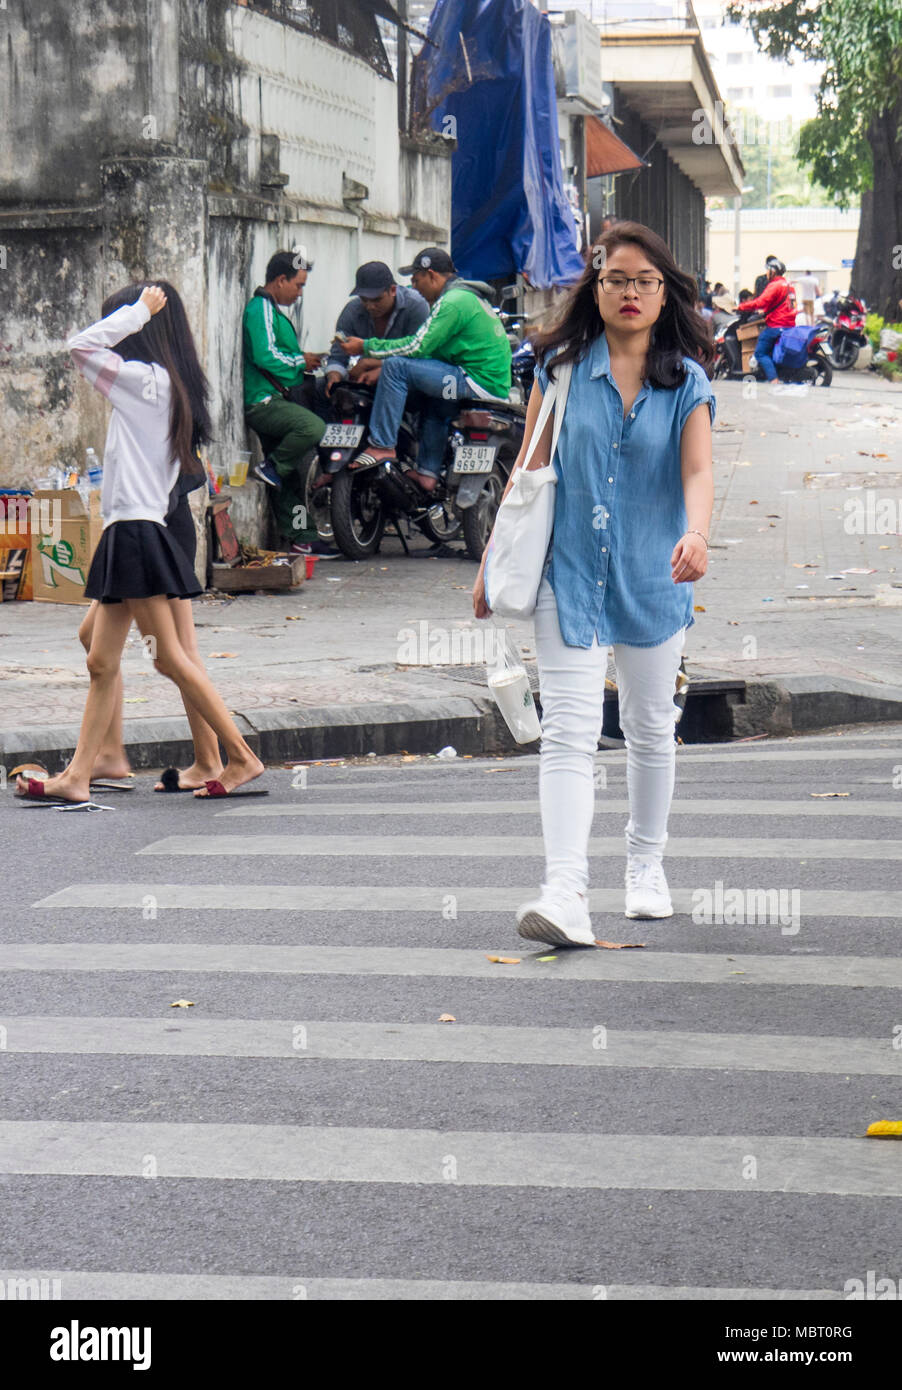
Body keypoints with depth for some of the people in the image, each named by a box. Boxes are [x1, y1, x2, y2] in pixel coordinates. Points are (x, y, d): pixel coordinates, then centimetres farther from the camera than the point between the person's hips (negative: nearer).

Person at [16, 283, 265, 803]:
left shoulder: (147, 379, -12)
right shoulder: (167, 386, 14)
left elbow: (83, 346, -16)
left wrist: (139, 310, -8)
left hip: (137, 534, -10)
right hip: (128, 532, 10)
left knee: (171, 658, -7)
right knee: (102, 662, 7)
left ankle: (244, 759, -3)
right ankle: (78, 776, 7)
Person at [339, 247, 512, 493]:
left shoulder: (452, 302, -12)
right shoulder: (467, 295, 21)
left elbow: (418, 347, -16)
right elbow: (429, 348, 24)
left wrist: (367, 346, -6)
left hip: (478, 381, -11)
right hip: (497, 384, 11)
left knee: (396, 367, -14)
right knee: (431, 399, 38)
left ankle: (381, 445, -11)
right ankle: (428, 473, 32)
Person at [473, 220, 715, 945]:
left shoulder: (686, 381, 1)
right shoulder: (562, 367, 2)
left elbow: (698, 470, -11)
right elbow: (530, 466, 8)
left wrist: (696, 534, -32)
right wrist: (493, 558, 8)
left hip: (652, 577, 1)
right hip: (570, 569, -1)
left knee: (650, 728, 15)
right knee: (568, 731, -12)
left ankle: (646, 867, 35)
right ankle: (565, 895, -21)